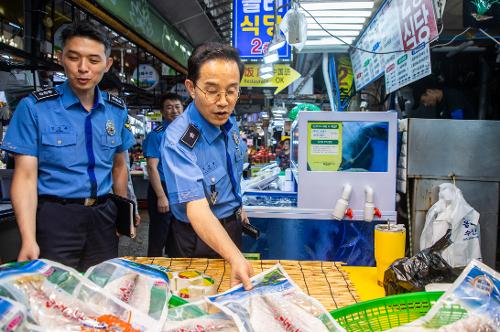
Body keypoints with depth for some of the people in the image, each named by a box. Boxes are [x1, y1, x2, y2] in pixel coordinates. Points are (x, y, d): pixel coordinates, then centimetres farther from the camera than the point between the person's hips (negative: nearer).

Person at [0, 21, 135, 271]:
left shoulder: (117, 110, 4)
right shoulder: (34, 107, -7)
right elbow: (25, 176, -11)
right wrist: (29, 240, -21)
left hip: (103, 216, 4)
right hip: (55, 219, -3)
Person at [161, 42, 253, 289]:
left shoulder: (230, 124, -5)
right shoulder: (178, 140, -30)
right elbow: (196, 207, -38)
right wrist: (236, 258, -50)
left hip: (232, 225, 7)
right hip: (198, 237, -7)